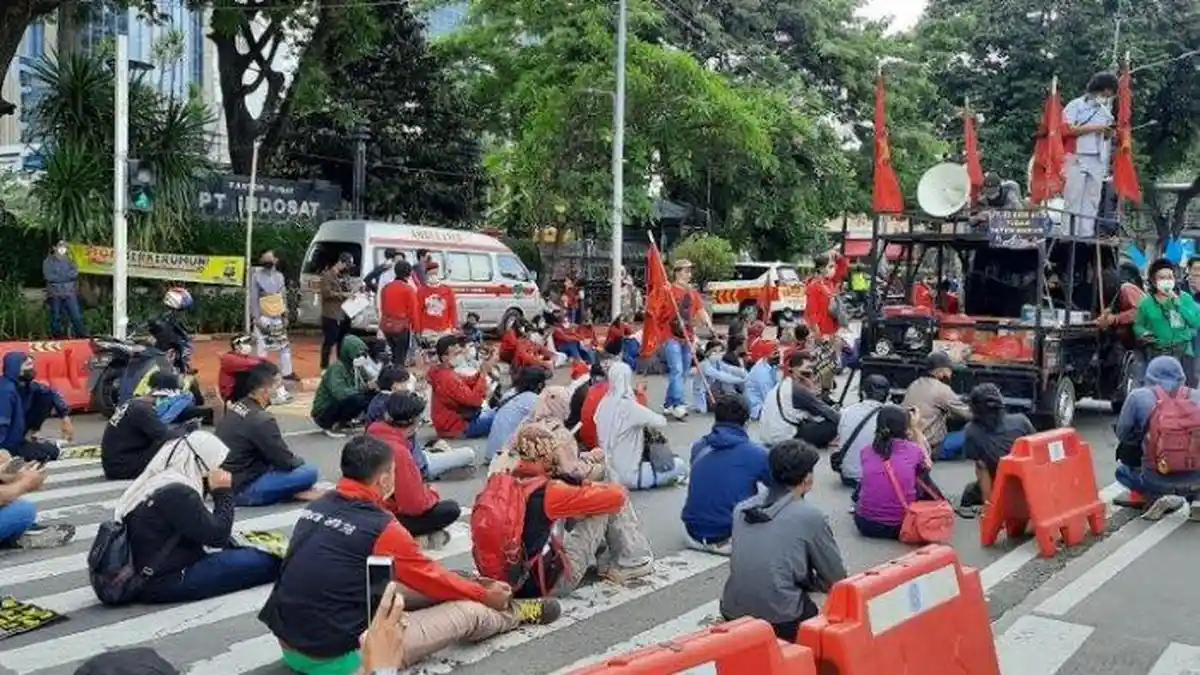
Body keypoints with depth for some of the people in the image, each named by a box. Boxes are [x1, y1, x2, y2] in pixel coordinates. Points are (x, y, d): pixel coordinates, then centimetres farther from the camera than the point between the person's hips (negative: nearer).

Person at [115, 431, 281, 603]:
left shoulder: (154, 482, 11)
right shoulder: (177, 493, -19)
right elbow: (217, 536, -16)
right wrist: (223, 493, -5)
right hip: (165, 583, -10)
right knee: (264, 562, -14)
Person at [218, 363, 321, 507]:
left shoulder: (237, 406, 4)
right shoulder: (261, 420, -23)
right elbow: (286, 461, -15)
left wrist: (296, 460, 10)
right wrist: (301, 462, 5)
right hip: (241, 489, -9)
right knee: (309, 472, -15)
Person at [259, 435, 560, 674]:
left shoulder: (318, 506, 4)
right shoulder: (382, 528, -19)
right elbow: (431, 578, -1)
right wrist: (485, 596, 17)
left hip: (290, 643, 8)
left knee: (413, 588, 22)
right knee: (470, 612, 6)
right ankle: (521, 612, 32)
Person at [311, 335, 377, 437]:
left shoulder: (354, 367, 2)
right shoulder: (336, 368, -22)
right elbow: (340, 393, -37)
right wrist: (365, 387, -34)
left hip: (339, 407, 8)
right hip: (324, 414, -8)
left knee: (372, 396, -3)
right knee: (356, 399, -31)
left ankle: (344, 421, 5)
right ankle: (334, 426, -11)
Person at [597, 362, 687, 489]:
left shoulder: (603, 404, 0)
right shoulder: (628, 406, -22)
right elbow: (661, 422, -13)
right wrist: (649, 421, 10)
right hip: (629, 475, -9)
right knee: (680, 466, 6)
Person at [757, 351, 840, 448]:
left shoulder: (782, 385, 15)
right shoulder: (798, 389, -13)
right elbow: (824, 410, -8)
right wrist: (841, 418, 7)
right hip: (783, 438, -10)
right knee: (833, 424, -7)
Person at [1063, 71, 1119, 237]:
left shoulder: (1106, 111, 16)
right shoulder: (1076, 105, -2)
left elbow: (1105, 136, 22)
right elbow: (1067, 129, -12)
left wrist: (1109, 131, -1)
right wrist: (1093, 128, -15)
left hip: (1097, 161, 6)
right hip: (1076, 158, -6)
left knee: (1092, 200, 4)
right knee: (1072, 199, -5)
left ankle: (1087, 235, 6)